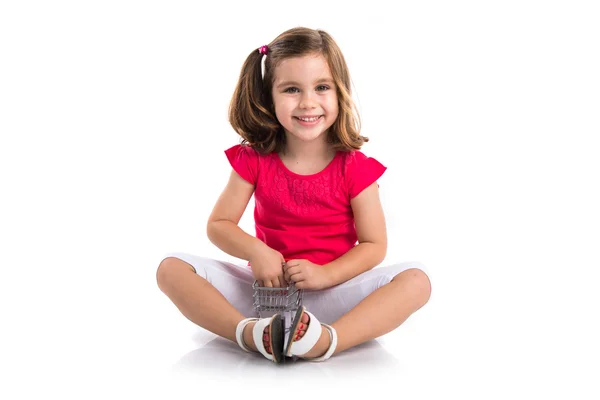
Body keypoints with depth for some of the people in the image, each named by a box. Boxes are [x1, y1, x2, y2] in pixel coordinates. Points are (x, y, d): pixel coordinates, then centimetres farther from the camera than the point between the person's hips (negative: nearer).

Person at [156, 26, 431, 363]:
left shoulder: (355, 167, -5)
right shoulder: (255, 159, 0)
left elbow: (374, 244, -3)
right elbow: (218, 224, 2)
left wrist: (325, 274, -20)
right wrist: (256, 252, -19)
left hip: (330, 292, -1)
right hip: (266, 286, 2)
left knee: (416, 280, -26)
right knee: (172, 268, -18)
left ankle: (327, 340, -44)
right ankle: (248, 332, -38)